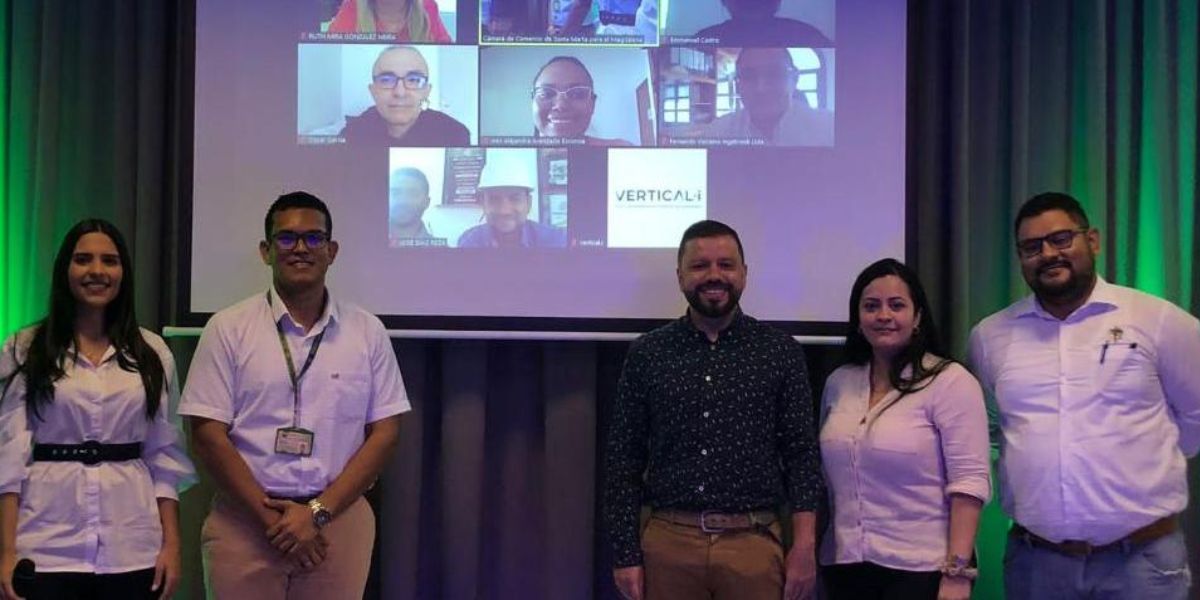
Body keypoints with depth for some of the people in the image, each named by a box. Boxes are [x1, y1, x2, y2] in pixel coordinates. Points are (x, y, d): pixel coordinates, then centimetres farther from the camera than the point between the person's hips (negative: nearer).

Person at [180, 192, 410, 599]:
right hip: (245, 523, -1)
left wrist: (318, 512, -8)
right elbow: (207, 434, -3)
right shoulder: (228, 329, 1)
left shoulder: (368, 332, 4)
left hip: (339, 521, 1)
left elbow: (384, 432, 1)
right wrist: (271, 517, -9)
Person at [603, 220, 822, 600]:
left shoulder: (780, 352, 2)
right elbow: (623, 458, 3)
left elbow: (802, 454, 1)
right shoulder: (647, 354, 3)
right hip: (668, 545, 1)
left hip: (754, 545, 0)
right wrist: (626, 554, -1)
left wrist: (804, 547, -7)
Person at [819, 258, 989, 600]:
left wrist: (957, 573, -17)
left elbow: (969, 481, -13)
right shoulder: (838, 382, 7)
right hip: (845, 566, 5)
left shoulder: (950, 380, -8)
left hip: (922, 569, -5)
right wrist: (806, 554, 11)